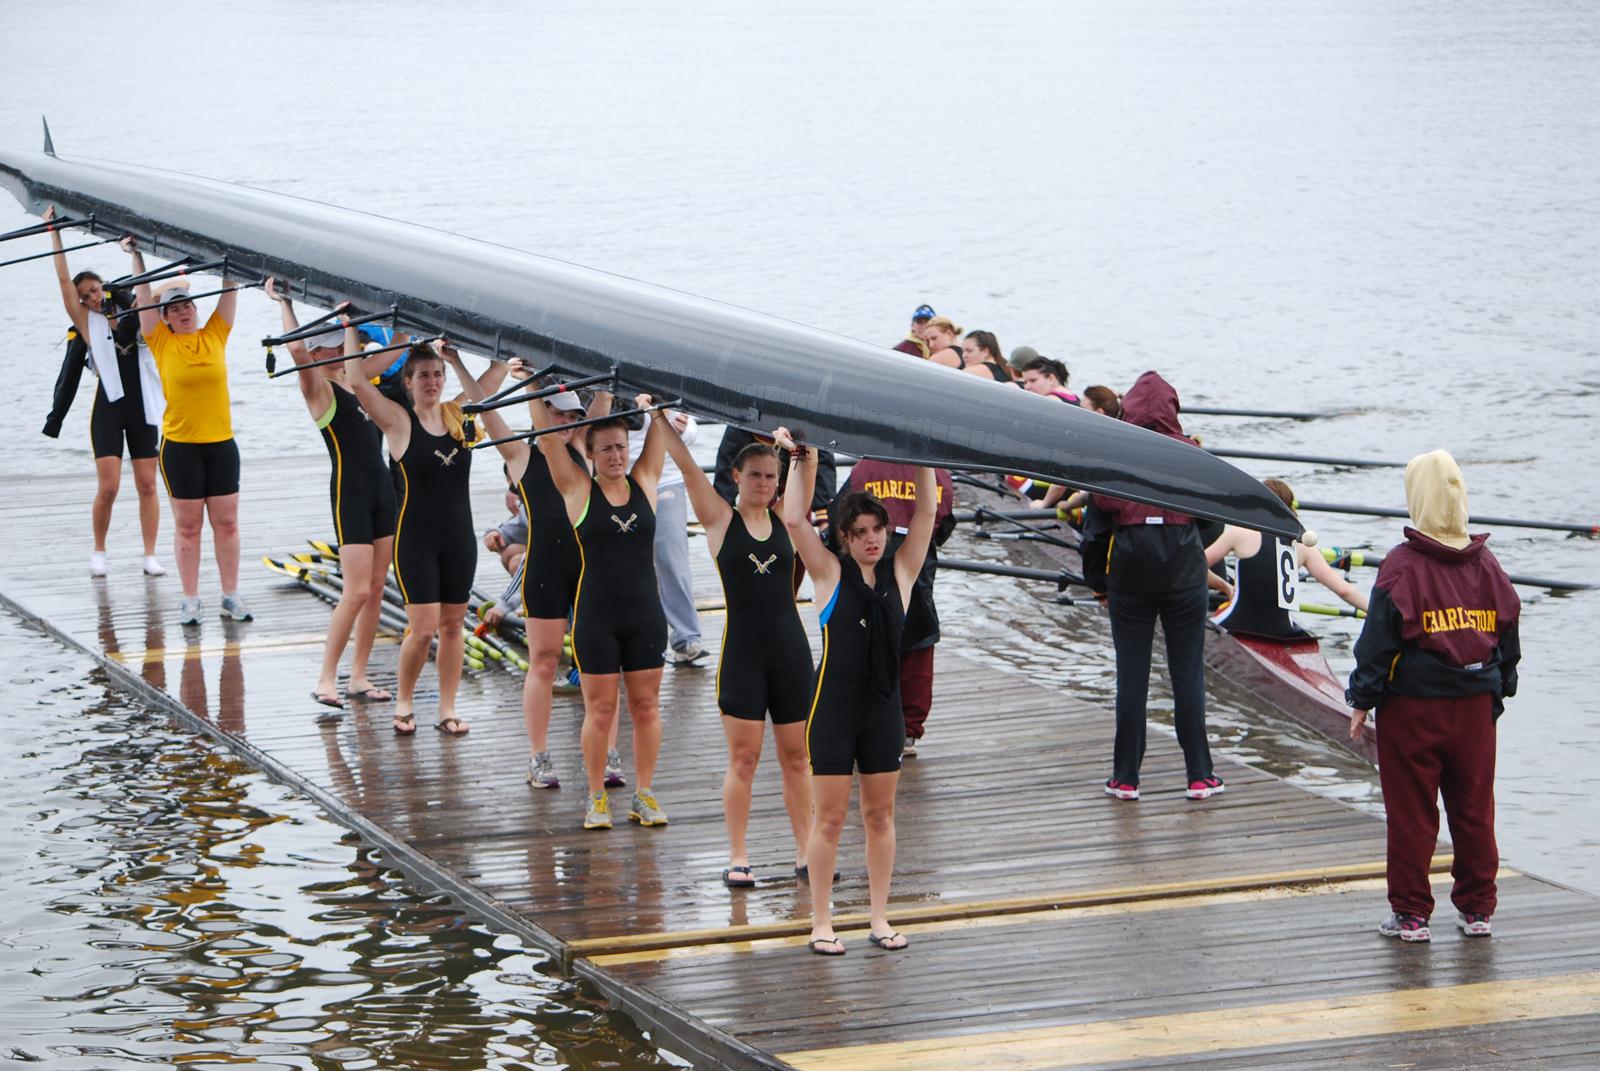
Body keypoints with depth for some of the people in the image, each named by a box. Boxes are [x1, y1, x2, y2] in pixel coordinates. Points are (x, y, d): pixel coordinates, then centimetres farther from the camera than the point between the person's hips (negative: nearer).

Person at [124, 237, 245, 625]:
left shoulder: (215, 335, 5)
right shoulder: (162, 343, 0)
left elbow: (230, 291, 7)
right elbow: (143, 294, 0)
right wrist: (135, 255, 0)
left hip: (221, 443, 2)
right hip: (180, 446, -2)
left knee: (226, 522, 6)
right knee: (187, 525, 4)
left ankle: (230, 596, 13)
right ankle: (190, 599, 9)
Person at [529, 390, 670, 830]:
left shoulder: (644, 483, 6)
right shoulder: (578, 489, -1)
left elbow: (661, 435, 11)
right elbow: (548, 435, -2)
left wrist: (654, 411, -4)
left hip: (645, 615, 3)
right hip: (596, 616, -3)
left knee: (646, 706, 6)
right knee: (600, 710, 2)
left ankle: (644, 794, 14)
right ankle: (597, 797, 12)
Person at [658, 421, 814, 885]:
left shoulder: (786, 519, 7)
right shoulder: (720, 519, 0)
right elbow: (688, 466, -10)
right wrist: (663, 420, -18)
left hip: (790, 647, 3)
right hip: (742, 649, -3)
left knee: (796, 758, 8)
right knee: (743, 758, -1)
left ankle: (805, 851, 15)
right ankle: (738, 858, 5)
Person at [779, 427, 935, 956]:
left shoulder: (900, 572, 3)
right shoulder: (831, 573, -3)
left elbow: (927, 513, -1)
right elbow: (795, 519, -13)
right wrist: (802, 462, -13)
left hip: (884, 706, 3)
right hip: (834, 707, -3)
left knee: (880, 815, 10)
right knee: (830, 817, 2)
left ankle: (879, 918, 18)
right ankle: (821, 923, 8)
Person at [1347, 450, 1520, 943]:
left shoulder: (1401, 566, -12)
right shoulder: (1486, 565, 4)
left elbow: (1377, 640, -10)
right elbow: (1509, 634, 13)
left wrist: (1362, 700, -2)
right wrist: (1500, 689, 24)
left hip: (1412, 705, -4)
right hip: (1476, 704, 4)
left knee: (1411, 812, 3)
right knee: (1474, 808, 12)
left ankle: (1411, 914, 6)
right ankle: (1477, 908, 18)